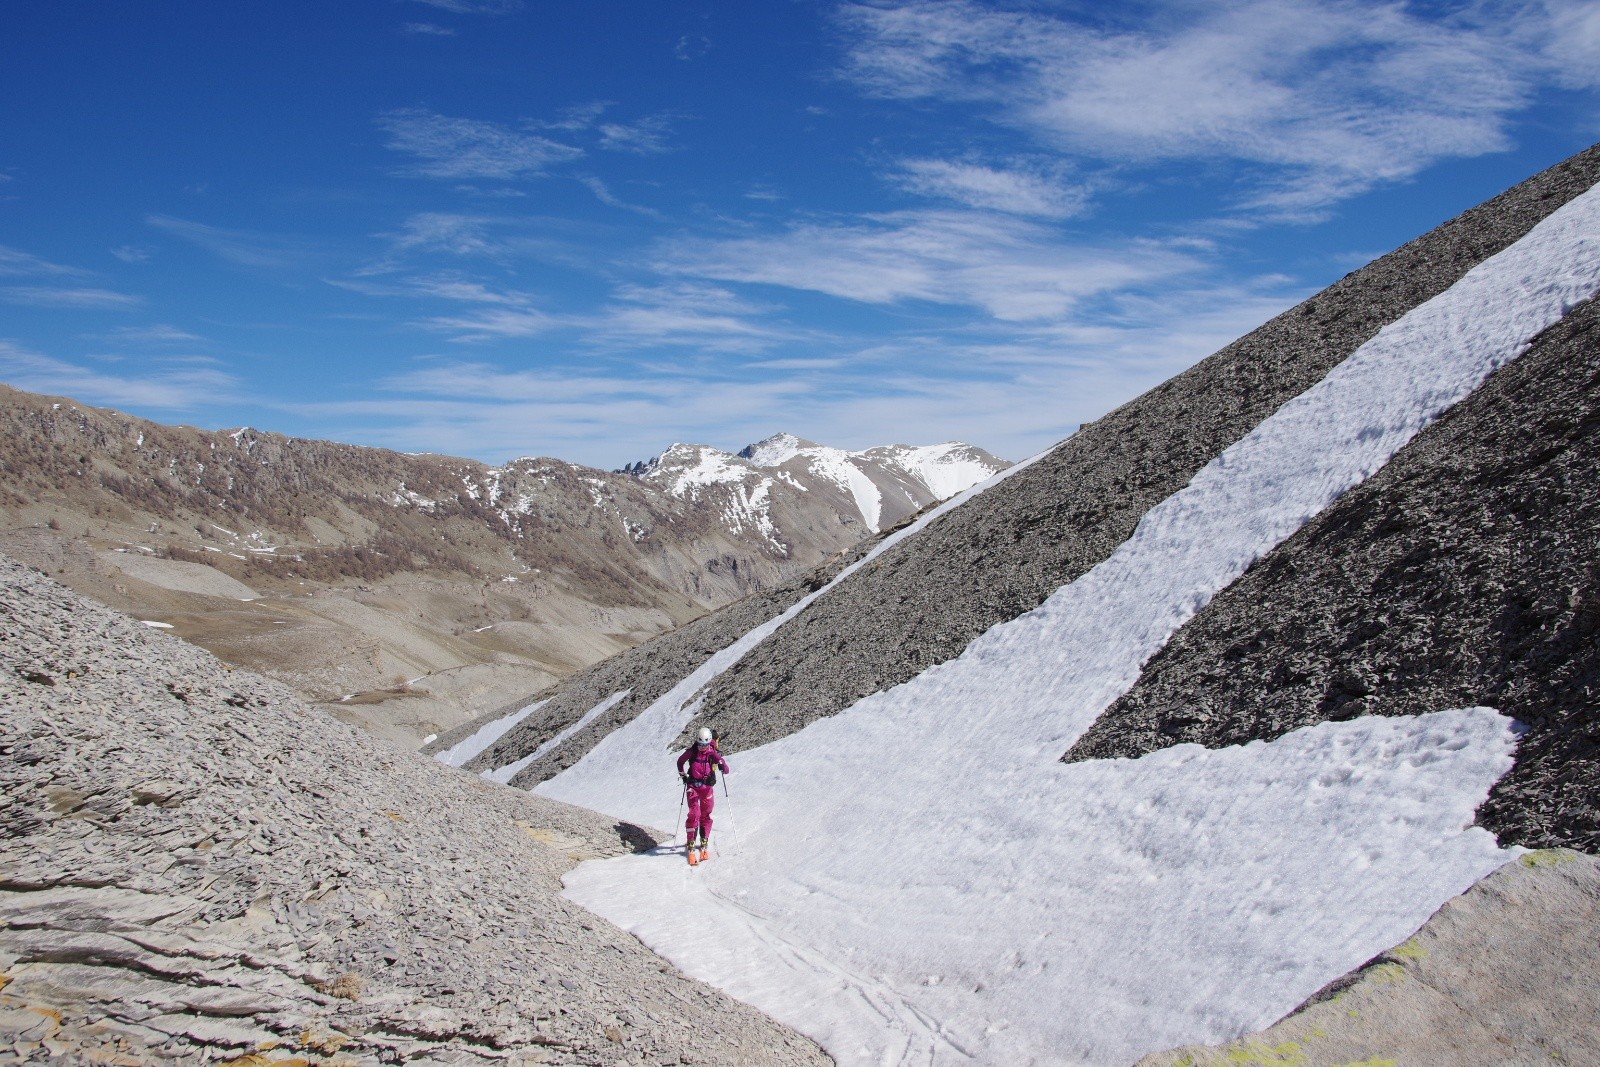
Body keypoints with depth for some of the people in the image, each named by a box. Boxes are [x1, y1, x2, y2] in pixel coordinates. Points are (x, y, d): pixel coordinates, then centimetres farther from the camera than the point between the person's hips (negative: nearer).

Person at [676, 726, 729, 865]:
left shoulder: (712, 753, -8)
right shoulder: (691, 751, -6)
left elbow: (726, 769, -13)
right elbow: (680, 761, 14)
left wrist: (722, 765, -34)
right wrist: (683, 775, 7)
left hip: (707, 786, 1)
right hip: (693, 786, -1)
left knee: (706, 815, 7)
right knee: (694, 814, -10)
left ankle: (704, 843, 20)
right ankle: (691, 844, -5)